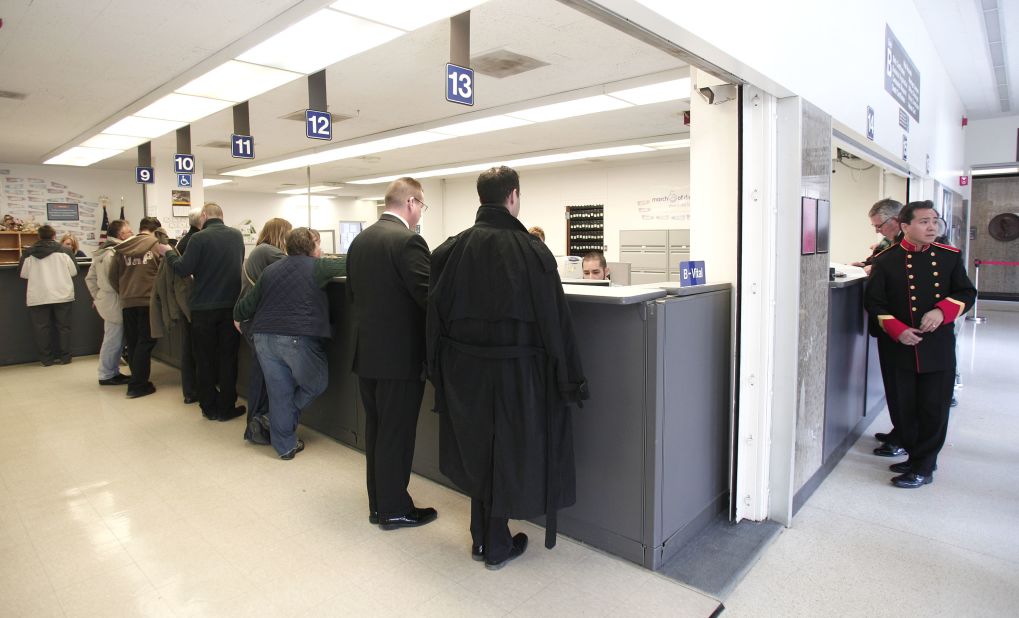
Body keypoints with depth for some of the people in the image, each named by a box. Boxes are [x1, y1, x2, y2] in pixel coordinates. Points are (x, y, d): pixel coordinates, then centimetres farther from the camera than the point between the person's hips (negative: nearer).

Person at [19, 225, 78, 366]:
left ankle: (46, 359, 12)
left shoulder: (29, 252, -1)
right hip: (62, 295, 0)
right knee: (63, 326, 9)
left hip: (38, 297, 1)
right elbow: (74, 271, 0)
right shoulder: (64, 250, -4)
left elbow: (23, 273, 5)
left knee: (41, 328, 8)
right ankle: (64, 357, 11)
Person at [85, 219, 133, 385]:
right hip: (116, 302, -10)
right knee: (114, 339, -1)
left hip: (106, 300, 10)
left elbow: (90, 278, 17)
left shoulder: (101, 252, 13)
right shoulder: (117, 253, -18)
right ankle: (107, 375, 8)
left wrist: (97, 296, 20)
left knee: (113, 339, 16)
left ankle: (113, 371, 24)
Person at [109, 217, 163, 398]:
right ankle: (137, 385, 1)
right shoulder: (158, 245, -4)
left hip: (127, 302, 4)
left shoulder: (122, 247, 8)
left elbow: (113, 276, 9)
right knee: (145, 342, 1)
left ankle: (138, 379, 23)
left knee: (132, 343, 14)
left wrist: (123, 293, 20)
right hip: (149, 301, -4)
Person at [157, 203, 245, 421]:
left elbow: (183, 269, -10)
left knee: (205, 358, 9)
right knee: (228, 357, 9)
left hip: (203, 308, -3)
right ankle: (226, 407, 13)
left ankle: (209, 408, 17)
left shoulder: (199, 238, -12)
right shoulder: (237, 235, 3)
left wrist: (168, 252, 6)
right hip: (231, 305, 3)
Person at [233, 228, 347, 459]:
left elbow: (248, 302, 18)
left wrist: (238, 317, 37)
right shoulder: (316, 267, -2)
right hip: (298, 339, -6)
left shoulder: (271, 269, 15)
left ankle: (285, 445, 17)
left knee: (279, 392, 11)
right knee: (316, 384, 14)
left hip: (264, 338, 6)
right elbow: (348, 263, 3)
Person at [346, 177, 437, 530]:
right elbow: (429, 296, -21)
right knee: (397, 434, 5)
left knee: (375, 429, 17)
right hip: (401, 355, -8)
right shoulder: (408, 241, -17)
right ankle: (394, 509, 18)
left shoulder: (359, 240, 8)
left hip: (366, 352, 8)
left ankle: (378, 503, 30)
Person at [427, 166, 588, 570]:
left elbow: (436, 314, 0)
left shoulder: (451, 249, -4)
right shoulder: (531, 250, -15)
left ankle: (481, 538, 35)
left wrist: (439, 368, 10)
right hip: (515, 370, -4)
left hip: (465, 370, 4)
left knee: (477, 450, 20)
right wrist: (570, 379, -5)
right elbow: (554, 320, -13)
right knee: (508, 453, 12)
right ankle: (497, 547, 27)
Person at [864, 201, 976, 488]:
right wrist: (896, 330, -14)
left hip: (938, 347, 1)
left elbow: (967, 293, 8)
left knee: (934, 409, 2)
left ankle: (923, 468, 14)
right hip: (899, 348, -1)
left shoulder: (950, 256, 4)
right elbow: (873, 301, -2)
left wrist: (942, 311, -12)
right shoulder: (885, 261, -2)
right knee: (905, 408, 9)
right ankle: (915, 455, 29)